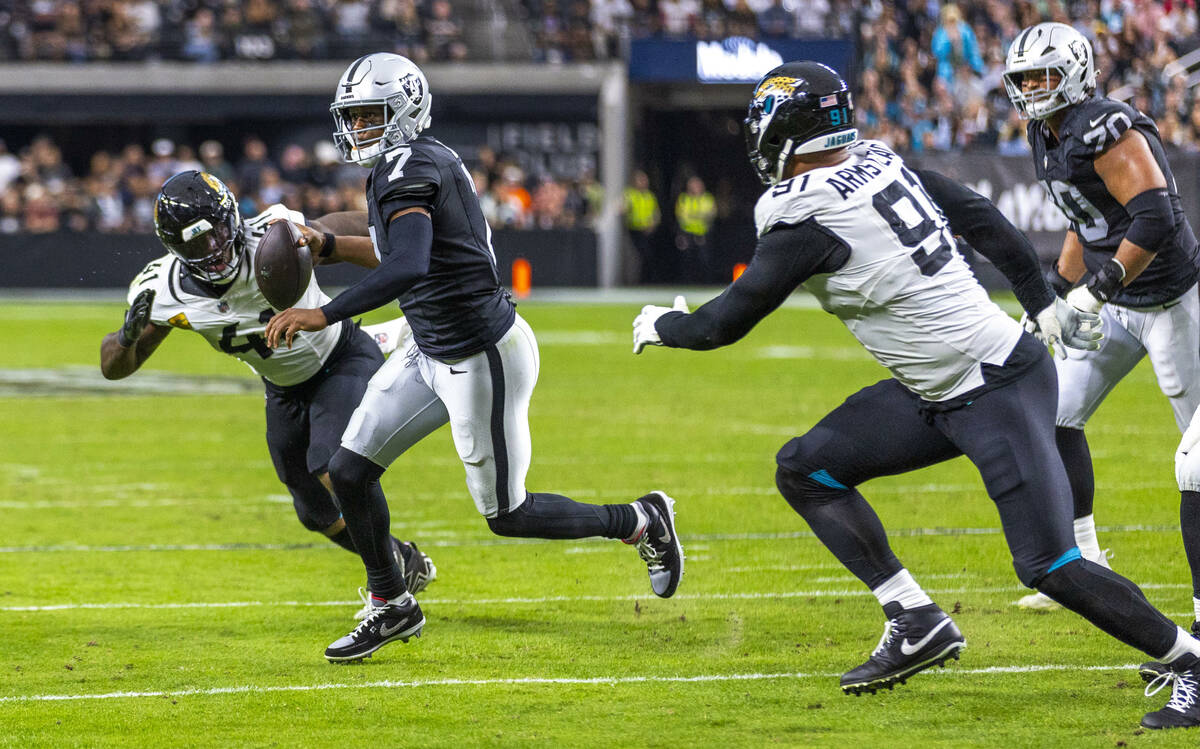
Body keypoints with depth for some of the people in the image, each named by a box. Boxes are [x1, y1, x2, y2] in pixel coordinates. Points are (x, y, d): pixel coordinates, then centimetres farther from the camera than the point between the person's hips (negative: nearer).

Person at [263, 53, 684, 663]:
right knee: (349, 470, 7)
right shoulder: (432, 160, 8)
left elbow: (406, 269, -37)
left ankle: (640, 523, 21)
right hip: (434, 354, 10)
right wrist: (332, 244, 27)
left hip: (482, 358, -10)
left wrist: (322, 315, -39)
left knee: (506, 514, 3)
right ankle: (391, 606, 21)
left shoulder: (407, 169, -21)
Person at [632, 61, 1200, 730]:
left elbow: (725, 324, -8)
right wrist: (1045, 304, 27)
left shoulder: (806, 218, -19)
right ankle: (918, 624, 8)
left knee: (1049, 566, -11)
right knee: (805, 469, 6)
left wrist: (661, 325, 13)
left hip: (1000, 395, -10)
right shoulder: (880, 161, 6)